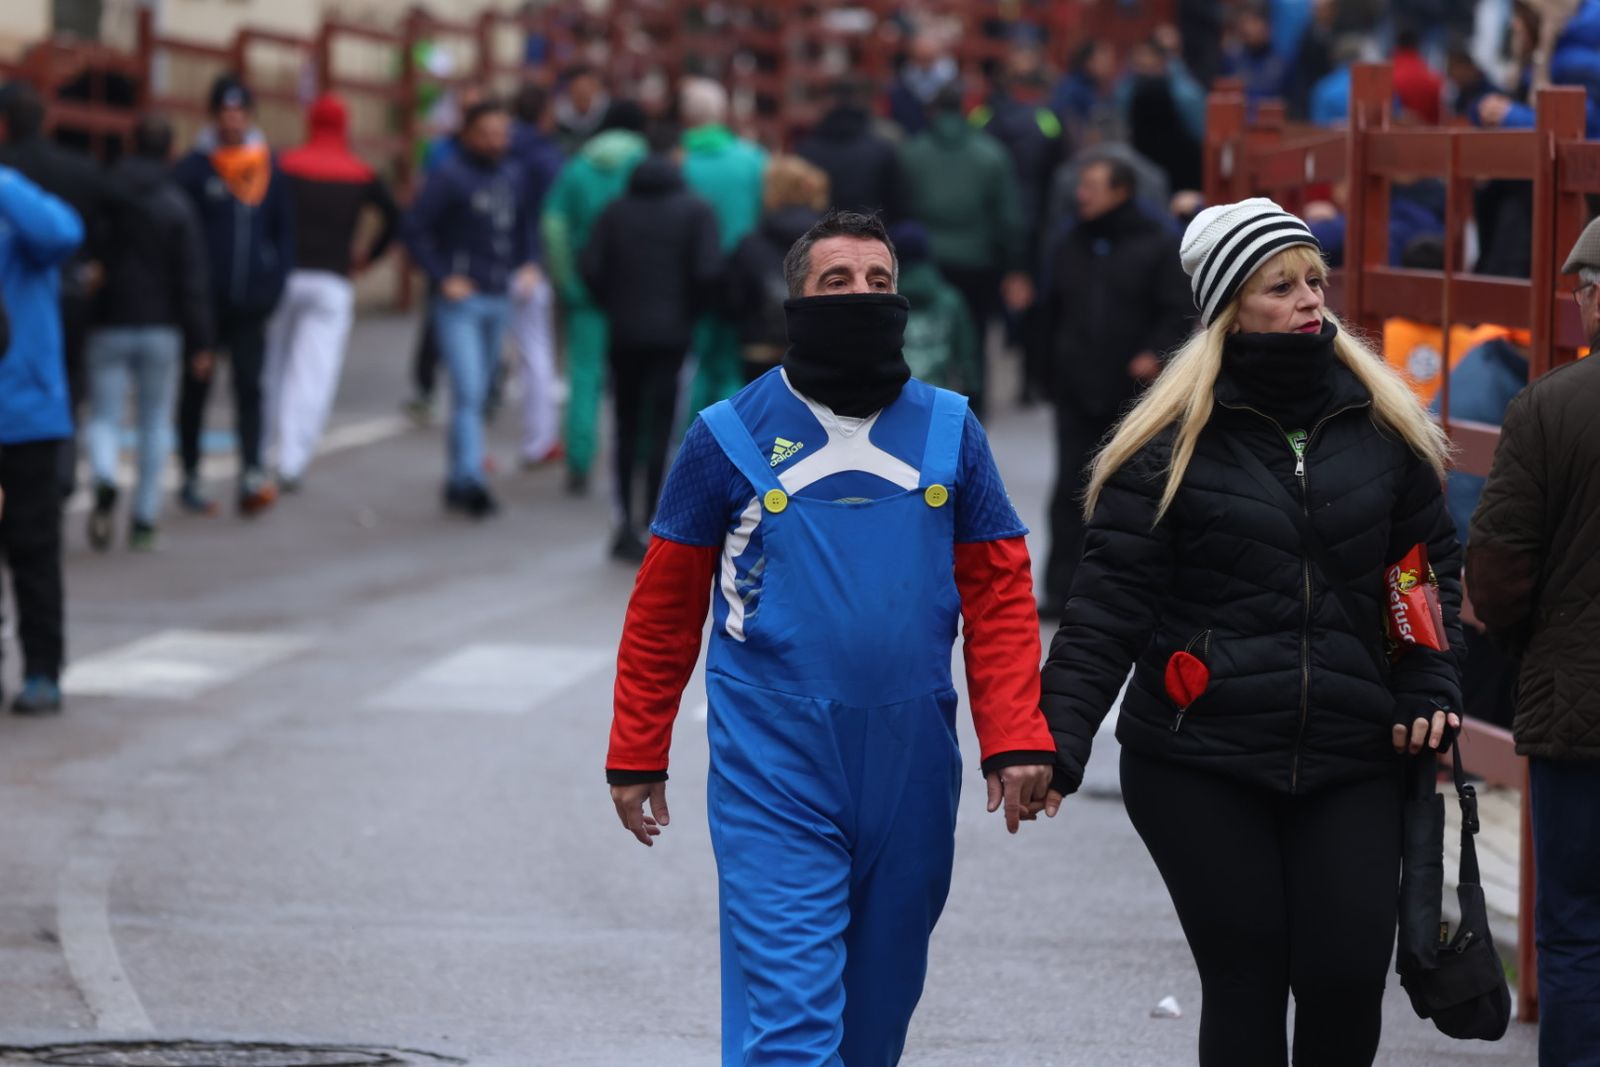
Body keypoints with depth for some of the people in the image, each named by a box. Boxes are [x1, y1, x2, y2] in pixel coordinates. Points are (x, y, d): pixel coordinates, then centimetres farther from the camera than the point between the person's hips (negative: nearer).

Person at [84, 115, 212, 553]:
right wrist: (199, 341, -4)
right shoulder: (178, 205, -6)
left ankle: (105, 482, -24)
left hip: (109, 327, 0)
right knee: (155, 422, 11)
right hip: (161, 329, 0)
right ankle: (145, 517, 10)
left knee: (105, 417, 6)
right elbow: (194, 279, -9)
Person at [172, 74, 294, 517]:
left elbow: (284, 229, 11)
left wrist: (276, 282, 1)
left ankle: (252, 477, -13)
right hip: (203, 303, -2)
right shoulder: (194, 168, -5)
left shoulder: (268, 167, 5)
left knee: (250, 388, -6)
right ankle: (191, 478, 18)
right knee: (196, 389, 8)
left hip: (252, 302, 2)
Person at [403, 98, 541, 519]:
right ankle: (469, 478, -18)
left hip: (499, 300, 6)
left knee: (478, 392, 10)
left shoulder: (514, 177, 10)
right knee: (468, 391, -14)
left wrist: (528, 264, 8)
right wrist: (442, 278, -14)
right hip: (461, 300, -6)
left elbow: (525, 226, 24)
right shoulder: (450, 178, -9)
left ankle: (457, 480, 18)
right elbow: (414, 229, -11)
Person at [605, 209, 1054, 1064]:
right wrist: (636, 758, 5)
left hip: (909, 767, 3)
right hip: (774, 769, -3)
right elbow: (664, 608, 5)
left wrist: (1016, 741, -4)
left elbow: (999, 597, 7)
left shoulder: (949, 432, 7)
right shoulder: (732, 434, 0)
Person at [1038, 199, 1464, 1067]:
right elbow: (1113, 596, -6)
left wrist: (1430, 687, 4)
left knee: (1348, 978, -3)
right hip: (1199, 765, -3)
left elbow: (1432, 562, 18)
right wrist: (1059, 736, -13)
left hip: (1351, 765, 3)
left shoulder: (1381, 424, 7)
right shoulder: (1176, 436, -3)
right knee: (1246, 980, 0)